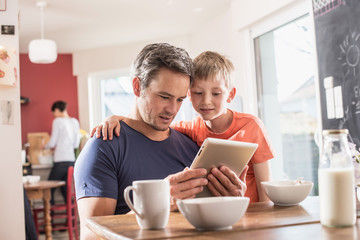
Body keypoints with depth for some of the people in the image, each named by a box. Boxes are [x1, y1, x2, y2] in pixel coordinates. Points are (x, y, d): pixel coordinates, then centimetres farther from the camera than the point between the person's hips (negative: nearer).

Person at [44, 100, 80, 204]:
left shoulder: (58, 121, -5)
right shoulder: (75, 122, 12)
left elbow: (52, 143, -4)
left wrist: (44, 146, 17)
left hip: (61, 161, -7)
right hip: (71, 160, 7)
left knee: (50, 188, 2)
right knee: (65, 188, 14)